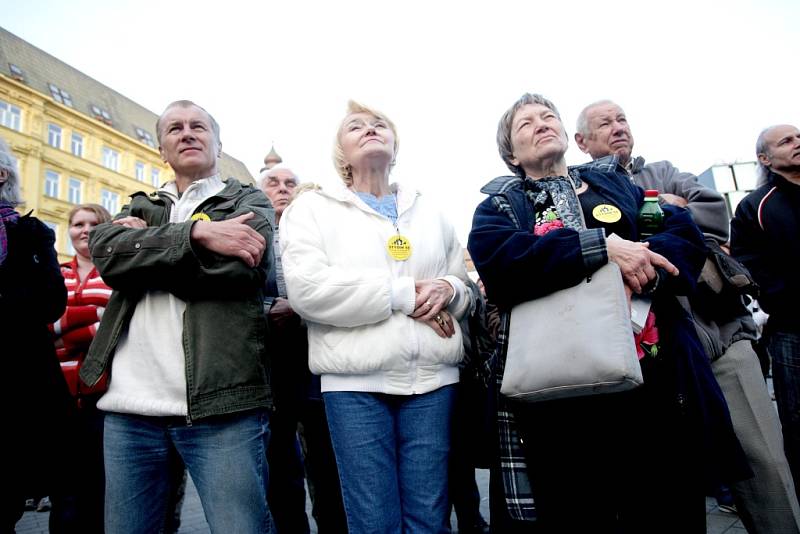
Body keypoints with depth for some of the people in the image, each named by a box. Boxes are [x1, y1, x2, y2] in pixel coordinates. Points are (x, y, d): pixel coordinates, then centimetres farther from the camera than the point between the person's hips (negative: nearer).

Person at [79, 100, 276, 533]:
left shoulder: (249, 202, 8)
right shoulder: (141, 207, 19)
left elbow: (240, 268, -12)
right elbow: (105, 252, -3)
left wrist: (142, 247, -3)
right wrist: (195, 232, -14)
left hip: (220, 402, -4)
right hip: (130, 405, 4)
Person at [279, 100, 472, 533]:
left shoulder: (429, 211, 18)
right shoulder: (312, 207, 7)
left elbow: (467, 289, 20)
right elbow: (307, 289, -11)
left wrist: (449, 289, -5)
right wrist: (404, 294, -11)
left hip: (432, 376, 3)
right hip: (356, 378, -3)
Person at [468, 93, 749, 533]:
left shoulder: (613, 181, 19)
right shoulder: (498, 205, 10)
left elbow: (686, 232, 6)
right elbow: (498, 262, -13)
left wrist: (647, 264, -16)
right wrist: (602, 246, -19)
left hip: (657, 375, 3)